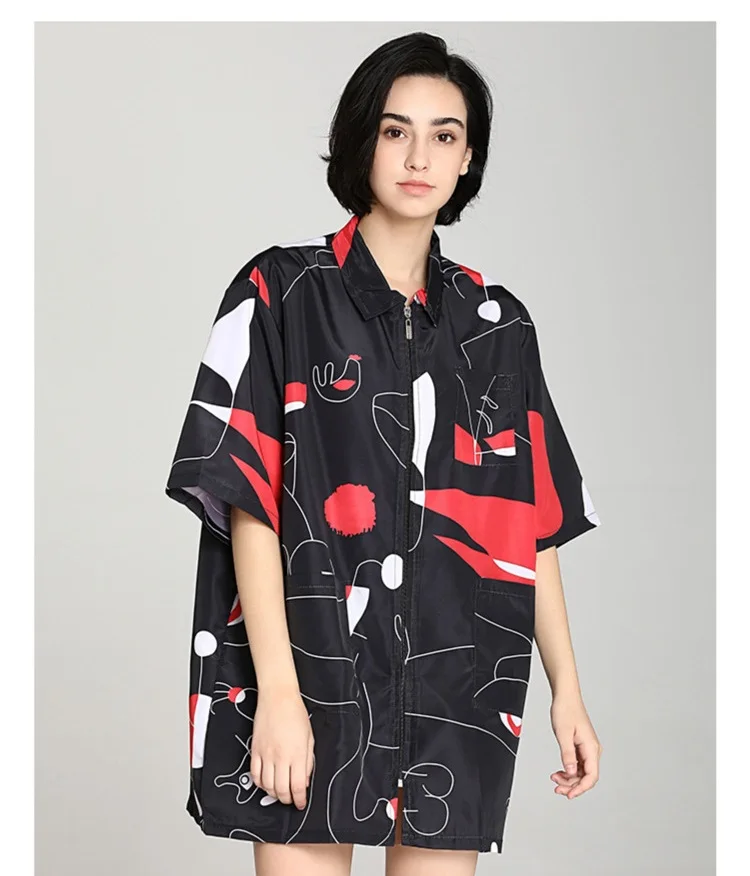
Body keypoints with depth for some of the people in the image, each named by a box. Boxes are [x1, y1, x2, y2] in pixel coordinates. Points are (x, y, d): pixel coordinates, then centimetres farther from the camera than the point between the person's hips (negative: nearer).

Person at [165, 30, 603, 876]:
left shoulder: (497, 323, 11)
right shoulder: (282, 293, 0)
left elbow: (533, 521, 12)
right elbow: (248, 504, -7)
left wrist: (567, 688, 7)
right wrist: (278, 688, -15)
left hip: (455, 695, 3)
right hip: (313, 675, -3)